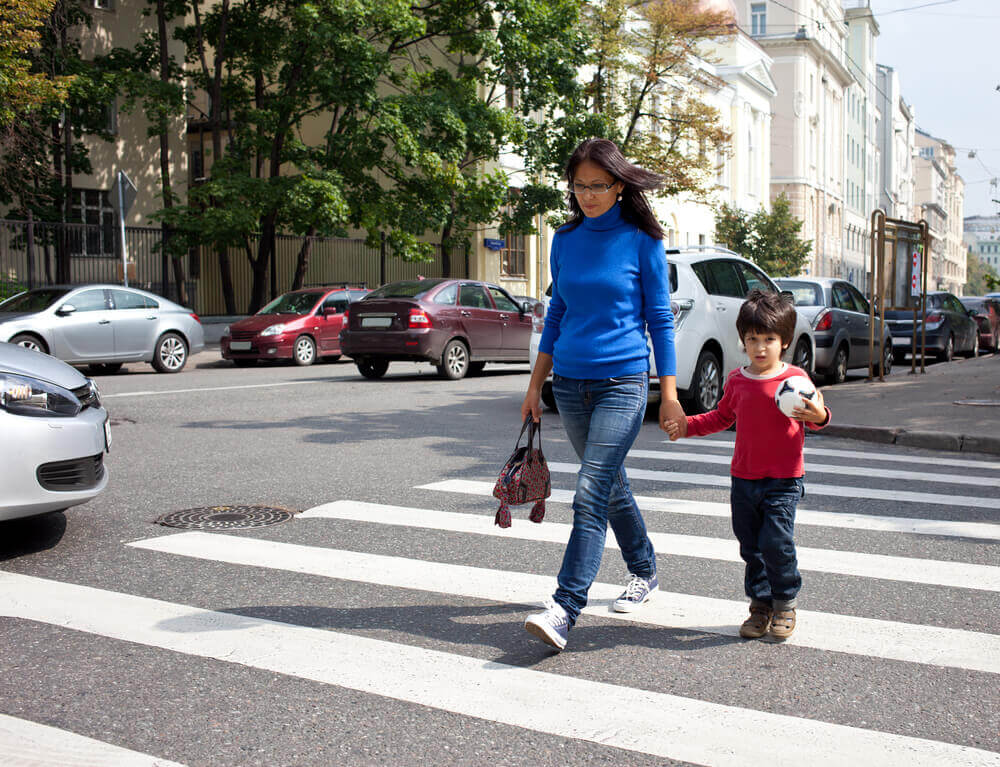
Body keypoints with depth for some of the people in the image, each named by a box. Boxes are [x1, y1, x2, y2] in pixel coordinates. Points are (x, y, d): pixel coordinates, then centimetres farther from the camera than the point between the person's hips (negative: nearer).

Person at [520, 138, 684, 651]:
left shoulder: (642, 241, -4)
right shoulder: (565, 241, 8)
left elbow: (660, 319, -1)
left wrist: (669, 394, -5)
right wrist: (535, 387, 12)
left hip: (622, 382, -5)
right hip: (570, 382, 5)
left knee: (591, 493, -14)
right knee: (611, 485, 17)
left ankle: (564, 610, -16)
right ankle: (644, 571, 36)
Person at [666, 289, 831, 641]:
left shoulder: (795, 379, -5)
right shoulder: (736, 380, 7)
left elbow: (814, 417, -2)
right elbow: (722, 417, 22)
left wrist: (819, 414, -25)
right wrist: (688, 425, 12)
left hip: (783, 480, -4)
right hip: (743, 478, 4)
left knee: (776, 543, -10)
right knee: (751, 547, 9)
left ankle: (785, 604, 12)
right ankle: (760, 606, 24)